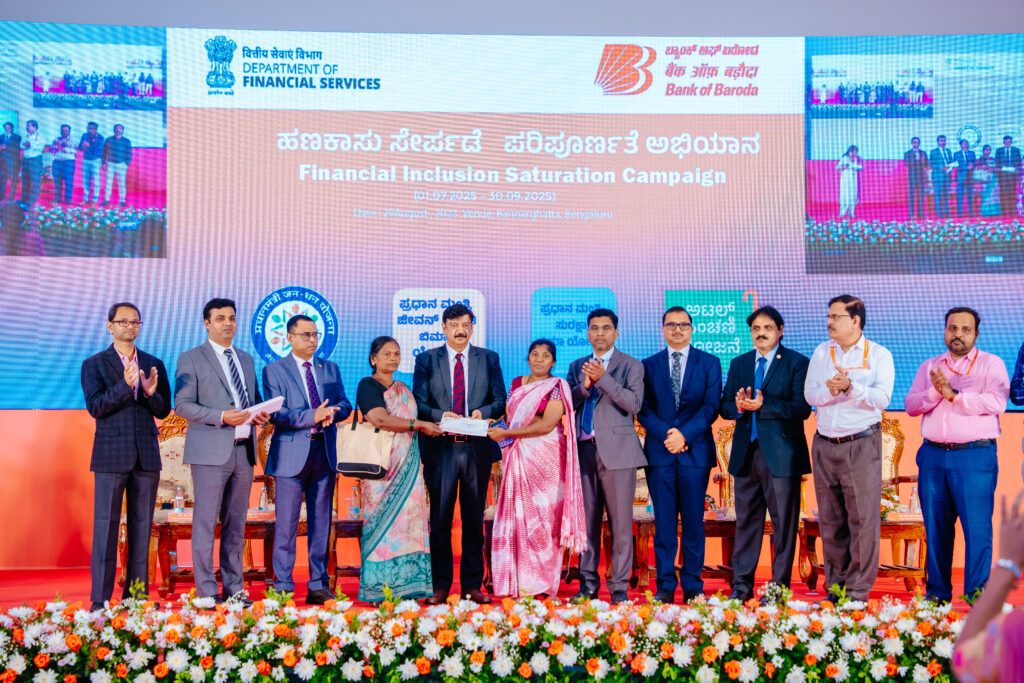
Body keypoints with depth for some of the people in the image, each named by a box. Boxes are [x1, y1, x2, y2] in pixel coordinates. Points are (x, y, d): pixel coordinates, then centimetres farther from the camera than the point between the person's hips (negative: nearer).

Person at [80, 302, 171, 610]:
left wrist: (151, 393, -14)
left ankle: (137, 594, 11)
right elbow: (95, 406, -9)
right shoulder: (94, 365, 3)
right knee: (105, 527, -4)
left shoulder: (153, 365, 12)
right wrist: (125, 385, -23)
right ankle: (100, 599, -1)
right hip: (111, 456, -3)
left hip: (146, 456, 3)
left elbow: (163, 411, 7)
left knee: (142, 527, 5)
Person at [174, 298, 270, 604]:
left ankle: (234, 588, 15)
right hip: (211, 452, -5)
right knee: (205, 522, -4)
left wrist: (260, 415, 0)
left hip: (243, 451, 6)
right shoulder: (191, 359, 1)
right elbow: (182, 404, -7)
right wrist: (221, 416, -18)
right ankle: (206, 592, 1)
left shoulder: (247, 360, 19)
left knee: (236, 524, 9)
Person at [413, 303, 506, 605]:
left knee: (474, 520, 6)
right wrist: (440, 416, -18)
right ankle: (440, 586, 8)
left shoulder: (489, 359, 10)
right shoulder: (426, 360, 8)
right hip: (441, 447, -1)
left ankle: (472, 585, 13)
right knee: (440, 520, 1)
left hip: (477, 447, 1)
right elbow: (419, 404, 2)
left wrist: (483, 412, -14)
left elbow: (500, 401, 7)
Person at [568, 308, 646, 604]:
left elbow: (634, 404, -9)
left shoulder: (631, 366, 5)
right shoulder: (577, 366, 17)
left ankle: (619, 588, 3)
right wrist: (585, 384, -9)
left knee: (621, 523, -3)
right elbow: (567, 404, 8)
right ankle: (588, 584, 15)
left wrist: (603, 378, -14)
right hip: (585, 450, 4)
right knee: (587, 521, 6)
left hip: (617, 450, -4)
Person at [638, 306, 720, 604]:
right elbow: (643, 409, 4)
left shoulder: (709, 363, 8)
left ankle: (692, 586, 10)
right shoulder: (649, 365, 11)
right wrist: (666, 434, -12)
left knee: (694, 522, 2)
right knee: (663, 523, 2)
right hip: (659, 452, 1)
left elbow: (711, 406, -2)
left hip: (695, 450, -1)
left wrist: (684, 434, -14)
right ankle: (665, 586, 7)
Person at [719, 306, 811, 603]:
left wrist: (763, 406, -19)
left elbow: (802, 408, -10)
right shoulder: (738, 364, 16)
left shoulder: (797, 363, 0)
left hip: (782, 454, -4)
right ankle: (742, 585, 14)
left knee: (784, 523, 0)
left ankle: (779, 586, 7)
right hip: (745, 453, 4)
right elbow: (725, 406, 13)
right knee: (746, 520, 8)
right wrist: (738, 406, -10)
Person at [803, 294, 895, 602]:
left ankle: (858, 590, 1)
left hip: (862, 444, -4)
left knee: (863, 517, -5)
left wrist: (850, 387, -22)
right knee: (830, 519, 7)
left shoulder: (879, 355, 2)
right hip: (825, 444, 4)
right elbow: (810, 393, 4)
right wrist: (830, 390, -16)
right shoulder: (822, 352, 13)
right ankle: (835, 586, 16)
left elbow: (882, 397, -10)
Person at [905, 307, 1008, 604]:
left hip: (975, 456, -4)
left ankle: (977, 594, 0)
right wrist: (935, 392, -10)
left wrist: (954, 394, -12)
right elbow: (911, 404, 7)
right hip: (933, 455, 4)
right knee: (936, 527, 6)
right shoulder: (929, 367, 17)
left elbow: (997, 402, -11)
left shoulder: (991, 364, 5)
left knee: (977, 526, -7)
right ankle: (937, 591, 15)